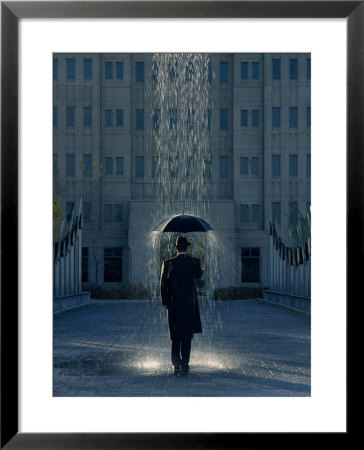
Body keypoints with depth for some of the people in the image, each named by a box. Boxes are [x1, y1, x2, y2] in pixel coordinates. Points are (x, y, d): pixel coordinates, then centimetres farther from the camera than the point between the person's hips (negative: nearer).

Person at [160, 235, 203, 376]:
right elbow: (199, 275, 13)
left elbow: (163, 284, -3)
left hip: (173, 305, 1)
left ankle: (176, 365, 6)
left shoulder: (168, 263, -5)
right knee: (187, 335, 5)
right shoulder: (194, 262, -6)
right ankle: (185, 365, 2)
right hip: (189, 304, -1)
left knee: (175, 337, 9)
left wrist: (164, 301, 7)